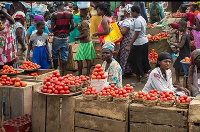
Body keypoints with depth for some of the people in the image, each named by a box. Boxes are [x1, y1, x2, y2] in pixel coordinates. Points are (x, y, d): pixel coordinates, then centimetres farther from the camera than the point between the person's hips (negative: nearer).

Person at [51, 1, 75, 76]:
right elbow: (73, 26, -4)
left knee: (55, 55, 14)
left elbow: (52, 28, -9)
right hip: (65, 38, 2)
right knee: (64, 56, 5)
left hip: (57, 37, -2)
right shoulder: (69, 15, -1)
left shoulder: (54, 15, -8)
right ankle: (63, 73, 4)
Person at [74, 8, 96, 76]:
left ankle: (80, 74, 1)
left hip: (84, 43, -9)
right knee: (88, 59, 9)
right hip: (89, 41, 9)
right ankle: (88, 74, 13)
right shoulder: (87, 21, 10)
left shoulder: (83, 22, -18)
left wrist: (77, 38, -11)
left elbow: (85, 34, -22)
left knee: (79, 59, -3)